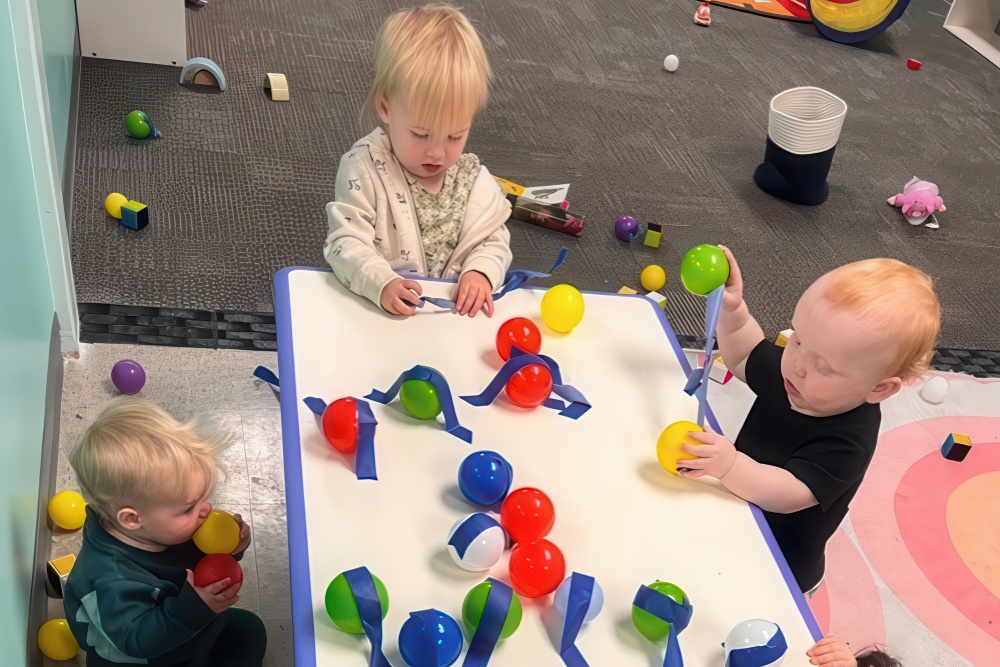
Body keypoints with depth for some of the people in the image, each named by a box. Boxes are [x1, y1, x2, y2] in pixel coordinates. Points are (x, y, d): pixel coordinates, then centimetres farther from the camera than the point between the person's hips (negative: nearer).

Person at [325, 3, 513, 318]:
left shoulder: (473, 177, 2)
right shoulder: (364, 168, -11)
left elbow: (493, 241, 6)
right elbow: (346, 242, -16)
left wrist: (480, 272, -16)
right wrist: (382, 284, -33)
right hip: (375, 306, -3)